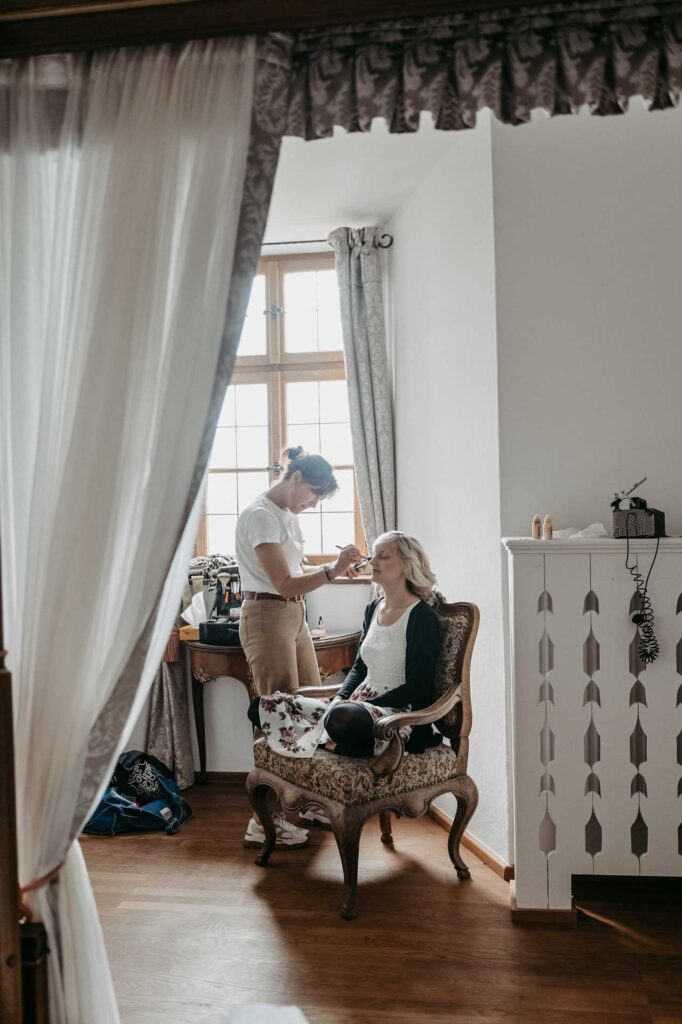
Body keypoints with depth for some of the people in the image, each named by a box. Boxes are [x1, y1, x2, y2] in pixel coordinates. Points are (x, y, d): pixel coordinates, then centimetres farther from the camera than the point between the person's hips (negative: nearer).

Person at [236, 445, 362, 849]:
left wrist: (334, 567, 3)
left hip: (294, 615, 9)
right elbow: (284, 583, -21)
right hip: (267, 616, -9)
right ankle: (264, 820, 8)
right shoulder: (260, 516, -17)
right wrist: (331, 571, -26)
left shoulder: (289, 515, 12)